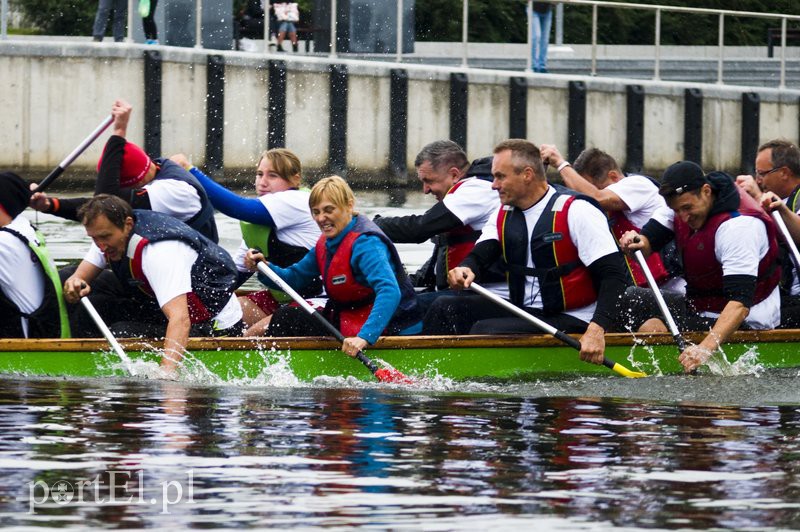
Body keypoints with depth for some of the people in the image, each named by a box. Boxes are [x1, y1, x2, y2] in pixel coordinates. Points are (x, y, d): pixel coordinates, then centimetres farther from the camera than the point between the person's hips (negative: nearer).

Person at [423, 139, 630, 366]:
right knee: (445, 309, -8)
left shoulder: (576, 211, -13)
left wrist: (597, 329, -30)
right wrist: (466, 269, -28)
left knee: (485, 331, -27)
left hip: (570, 322, -7)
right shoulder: (503, 215, 11)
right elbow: (480, 255, -1)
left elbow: (614, 273, -18)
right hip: (521, 312, 7)